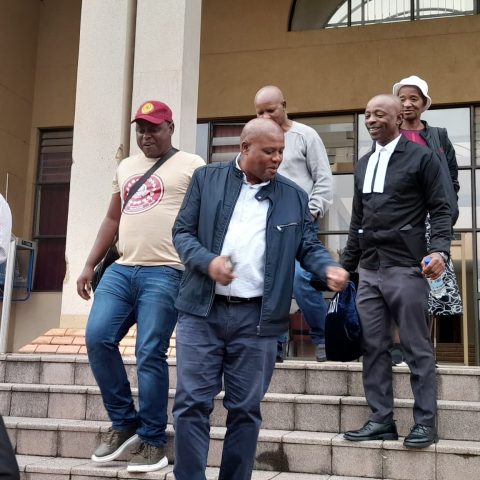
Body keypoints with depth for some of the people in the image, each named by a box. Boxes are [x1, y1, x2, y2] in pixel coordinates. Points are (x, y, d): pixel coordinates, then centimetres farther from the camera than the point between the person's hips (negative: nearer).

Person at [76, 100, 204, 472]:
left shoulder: (191, 166, 3)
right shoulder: (125, 167, 22)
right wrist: (90, 265, 18)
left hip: (165, 273, -6)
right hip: (121, 270, 6)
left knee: (149, 355, -7)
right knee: (97, 339, -4)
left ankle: (153, 441, 8)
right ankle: (124, 423, 13)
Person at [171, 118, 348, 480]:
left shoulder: (294, 196, 10)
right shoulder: (207, 179, 6)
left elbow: (308, 246, 10)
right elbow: (182, 231, 4)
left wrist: (329, 268, -12)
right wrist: (207, 261, -15)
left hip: (257, 317, 1)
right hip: (202, 311, -1)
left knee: (245, 409, 8)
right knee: (192, 403, 0)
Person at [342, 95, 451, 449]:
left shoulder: (421, 157, 0)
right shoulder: (364, 164, 18)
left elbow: (441, 209, -4)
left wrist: (440, 249, -19)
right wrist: (347, 265, 18)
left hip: (406, 268, -6)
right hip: (369, 270, 6)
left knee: (417, 348, 0)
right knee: (374, 347, 6)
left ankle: (425, 422, 9)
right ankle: (381, 420, 14)